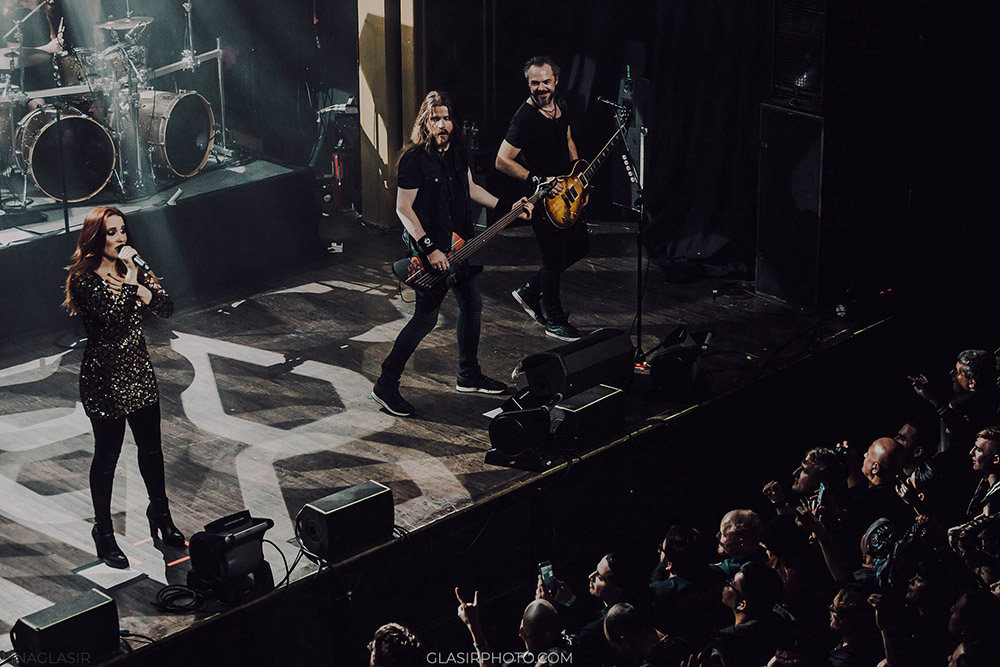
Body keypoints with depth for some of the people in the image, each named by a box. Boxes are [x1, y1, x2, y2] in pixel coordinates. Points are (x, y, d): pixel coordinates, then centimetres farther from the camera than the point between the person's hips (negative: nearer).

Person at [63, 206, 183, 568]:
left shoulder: (134, 268, 4)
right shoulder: (83, 279, -16)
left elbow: (166, 308, -6)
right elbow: (112, 320, -28)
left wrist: (137, 286, -20)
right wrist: (128, 281, -27)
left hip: (139, 371, 6)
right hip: (104, 378, -6)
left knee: (151, 448, 16)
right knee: (107, 456, 5)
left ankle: (160, 513, 36)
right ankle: (104, 532, 18)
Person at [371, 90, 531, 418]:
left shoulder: (456, 152, 6)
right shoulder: (414, 158, -18)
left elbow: (471, 188, 22)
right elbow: (403, 209, -18)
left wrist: (507, 207, 15)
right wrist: (429, 249, -23)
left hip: (461, 245, 8)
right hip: (431, 250, -8)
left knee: (472, 307, 16)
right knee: (425, 318, -7)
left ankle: (469, 376, 33)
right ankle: (386, 384, 1)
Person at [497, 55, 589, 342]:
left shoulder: (560, 105, 3)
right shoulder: (525, 117, -22)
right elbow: (502, 161, -22)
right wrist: (538, 181, -25)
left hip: (565, 194, 9)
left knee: (580, 245, 18)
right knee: (553, 259, 0)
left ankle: (530, 291, 28)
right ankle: (554, 321, 17)